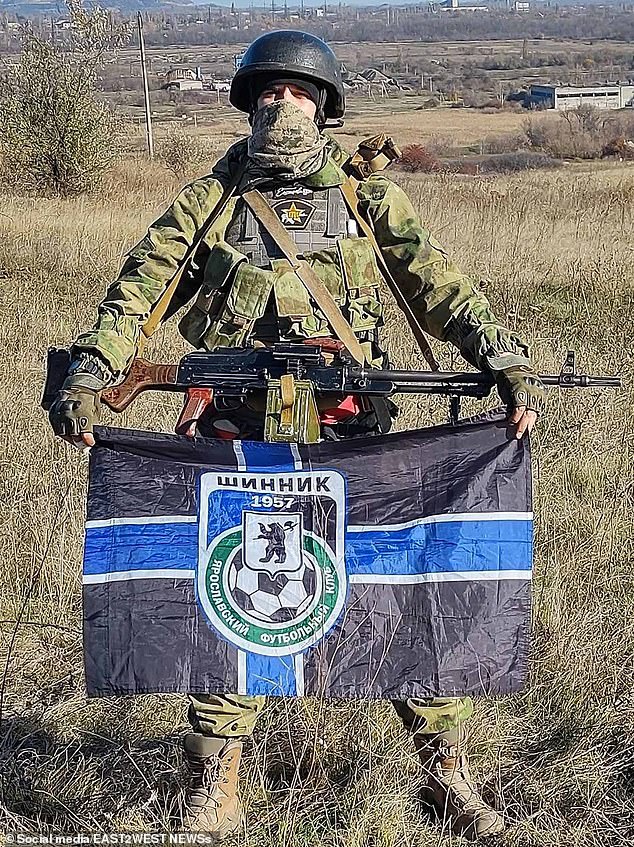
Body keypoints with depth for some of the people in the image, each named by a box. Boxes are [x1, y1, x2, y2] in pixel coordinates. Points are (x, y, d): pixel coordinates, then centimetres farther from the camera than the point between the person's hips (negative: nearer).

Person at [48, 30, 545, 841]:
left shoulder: (366, 197, 9)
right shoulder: (207, 202, 9)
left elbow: (439, 286, 2)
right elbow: (135, 293, 4)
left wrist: (509, 364, -11)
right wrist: (85, 378, -10)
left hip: (348, 437, 0)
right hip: (237, 440, 0)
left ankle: (447, 775, 16)